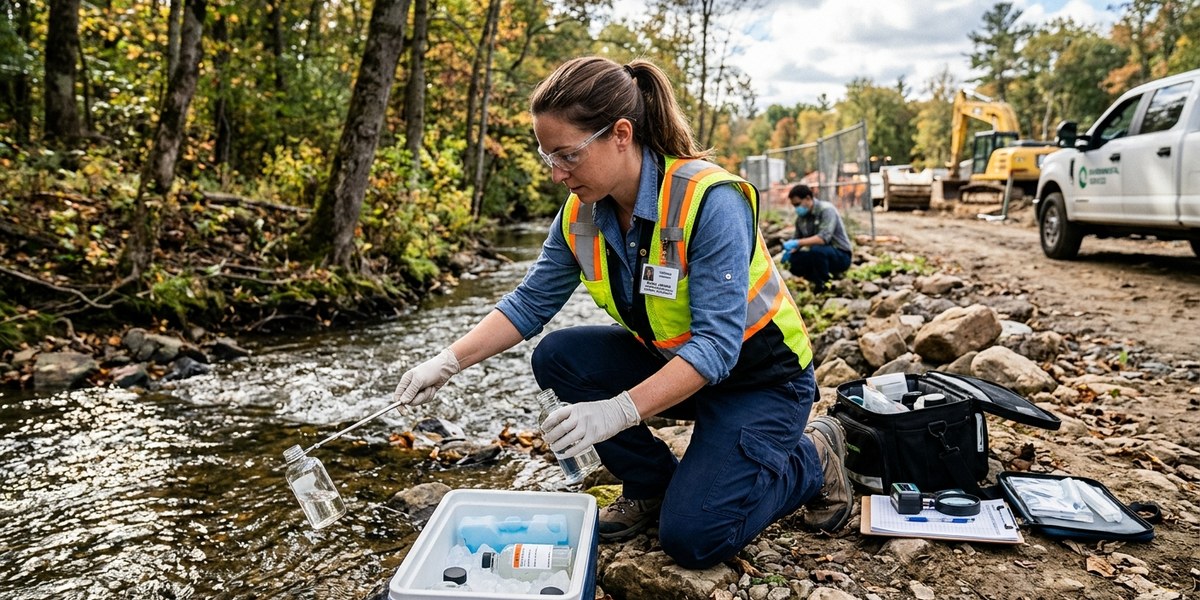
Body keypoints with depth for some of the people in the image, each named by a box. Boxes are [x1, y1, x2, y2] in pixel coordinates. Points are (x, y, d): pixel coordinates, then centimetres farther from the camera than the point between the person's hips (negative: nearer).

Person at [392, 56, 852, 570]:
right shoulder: (582, 212, -9)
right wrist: (449, 362, -14)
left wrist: (619, 410, -41)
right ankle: (650, 486, 6)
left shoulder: (710, 200, -29)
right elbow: (530, 303, -3)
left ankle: (811, 458, 10)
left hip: (760, 377, -6)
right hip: (670, 363, 6)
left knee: (691, 538, -17)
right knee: (557, 356, -13)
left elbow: (716, 344, -32)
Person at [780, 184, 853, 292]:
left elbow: (824, 238, -33)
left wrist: (797, 243, -38)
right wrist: (790, 251, -11)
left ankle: (825, 286, -12)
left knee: (816, 250, -36)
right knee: (793, 261, -15)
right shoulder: (801, 217, 2)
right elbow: (797, 239, 12)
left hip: (841, 256, -7)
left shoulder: (826, 210, -18)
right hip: (819, 255, 7)